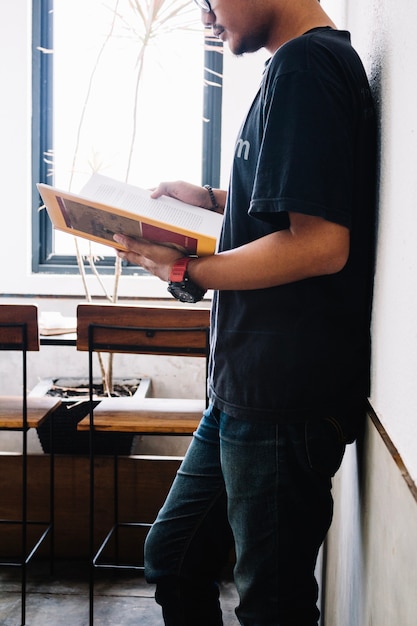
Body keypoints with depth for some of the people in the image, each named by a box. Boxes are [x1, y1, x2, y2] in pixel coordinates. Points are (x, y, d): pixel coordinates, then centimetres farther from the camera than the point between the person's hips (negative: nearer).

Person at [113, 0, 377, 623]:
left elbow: (320, 244, -25)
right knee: (173, 555, 21)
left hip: (284, 401, -10)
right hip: (248, 388, 10)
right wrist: (212, 199, 16)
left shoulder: (305, 65, -16)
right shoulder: (312, 62, 16)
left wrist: (187, 273, -17)